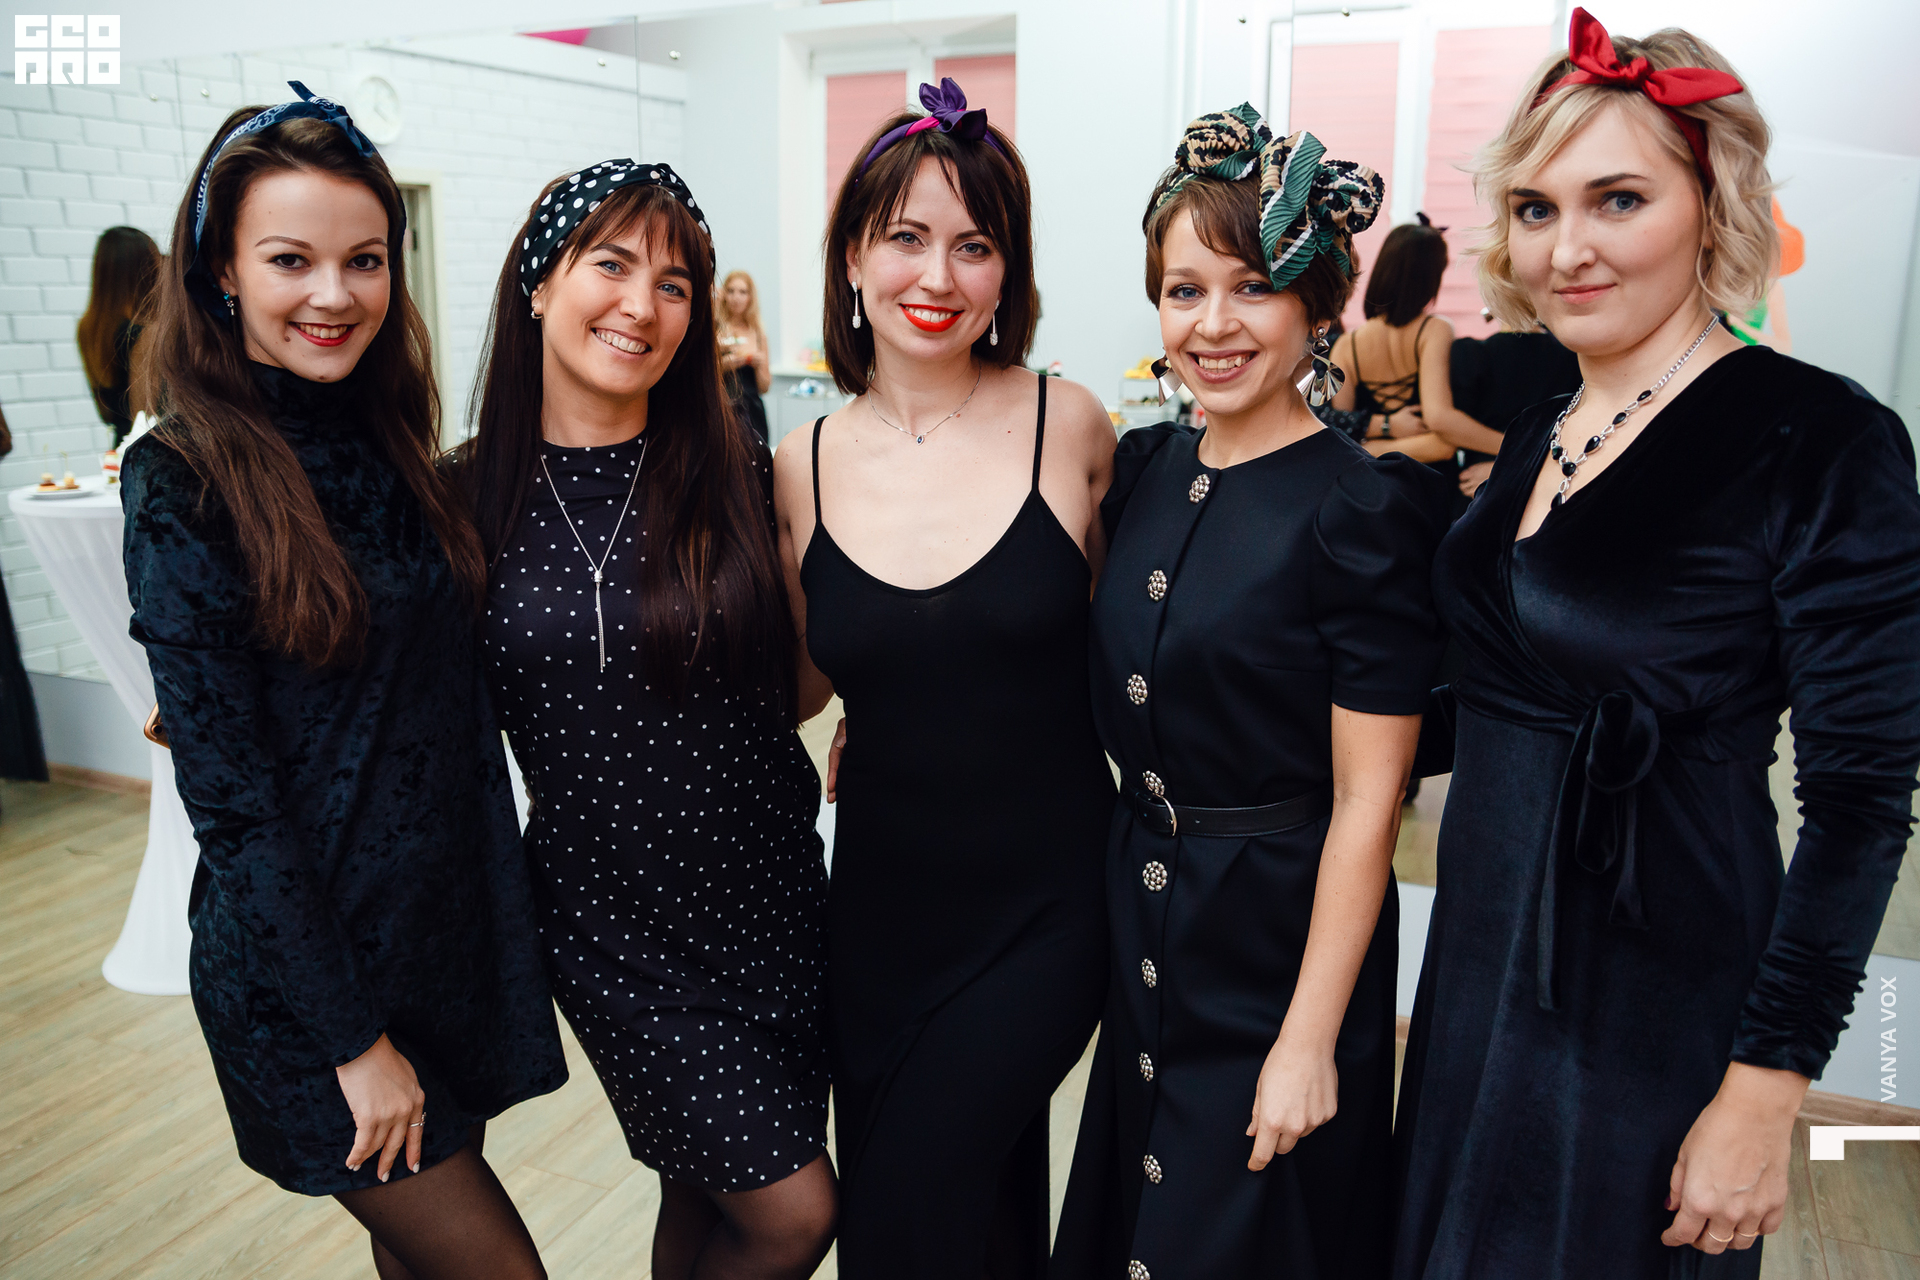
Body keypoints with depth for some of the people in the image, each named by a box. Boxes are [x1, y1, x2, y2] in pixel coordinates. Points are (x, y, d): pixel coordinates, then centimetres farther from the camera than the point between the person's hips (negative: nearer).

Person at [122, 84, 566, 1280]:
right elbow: (229, 796, -16)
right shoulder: (184, 484, -15)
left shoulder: (389, 444, 4)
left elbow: (453, 683, 7)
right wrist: (352, 1037, -14)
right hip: (305, 965, -6)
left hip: (452, 928, 6)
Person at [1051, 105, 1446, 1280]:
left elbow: (1366, 799, -17)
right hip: (1143, 923, 6)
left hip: (1284, 944, -6)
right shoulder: (1144, 467, 1)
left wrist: (1309, 1041, -16)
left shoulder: (1363, 508, -18)